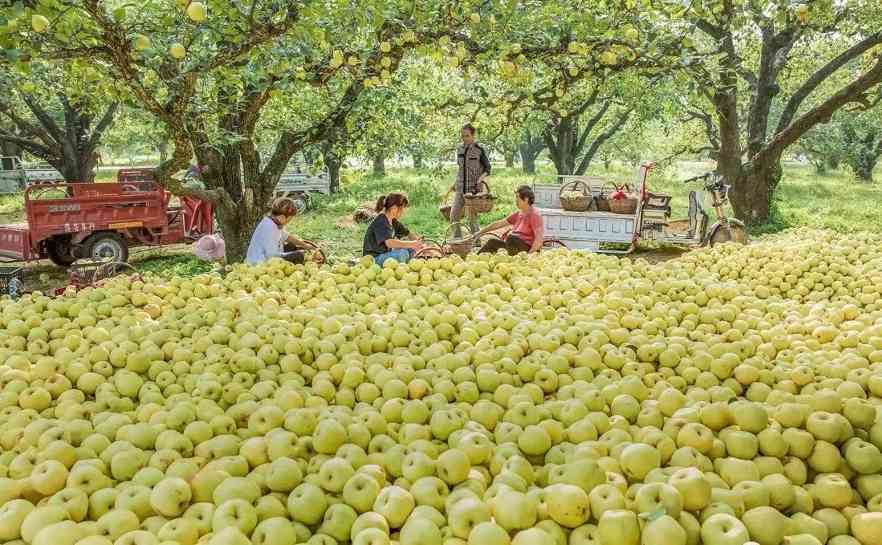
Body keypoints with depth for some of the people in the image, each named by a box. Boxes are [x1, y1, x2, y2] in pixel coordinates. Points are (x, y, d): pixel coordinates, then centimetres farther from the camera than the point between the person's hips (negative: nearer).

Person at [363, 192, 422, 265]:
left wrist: (419, 243, 0)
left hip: (384, 255, 9)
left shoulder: (393, 221, 7)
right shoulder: (380, 221, -21)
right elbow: (389, 243, -33)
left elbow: (408, 234, 17)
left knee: (411, 249, 3)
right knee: (402, 253, -26)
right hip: (374, 259, -9)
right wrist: (412, 244, -28)